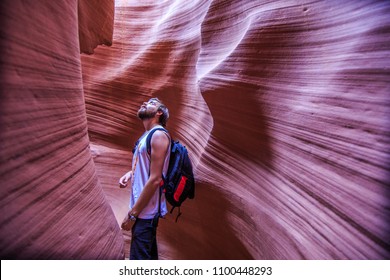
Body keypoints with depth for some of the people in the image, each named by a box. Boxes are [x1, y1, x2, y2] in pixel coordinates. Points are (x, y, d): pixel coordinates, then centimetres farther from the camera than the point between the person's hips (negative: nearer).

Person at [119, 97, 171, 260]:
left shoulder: (158, 135, -15)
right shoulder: (146, 136, 14)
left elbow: (155, 178, -21)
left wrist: (132, 213, -18)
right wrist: (130, 174, 5)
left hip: (146, 211, -9)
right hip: (144, 210, 9)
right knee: (148, 256, 20)